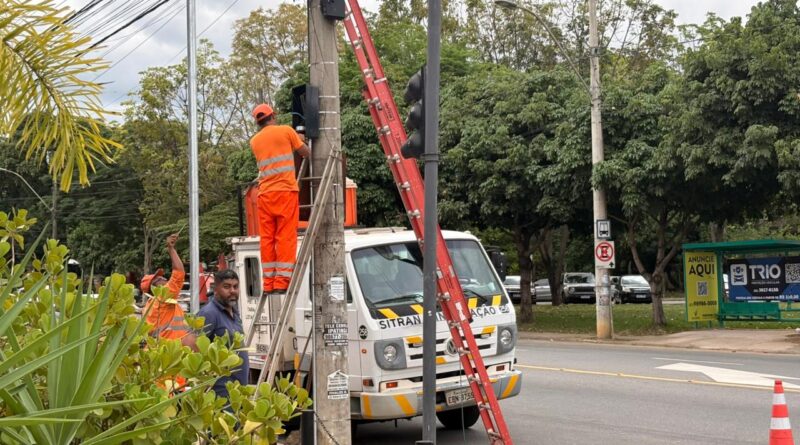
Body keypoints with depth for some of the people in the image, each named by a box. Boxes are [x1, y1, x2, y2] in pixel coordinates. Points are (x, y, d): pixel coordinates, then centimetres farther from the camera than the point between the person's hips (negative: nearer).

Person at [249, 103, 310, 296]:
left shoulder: (254, 141, 16)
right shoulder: (286, 130, 3)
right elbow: (307, 153, 10)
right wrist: (298, 140, 31)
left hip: (265, 194, 4)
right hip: (285, 191, -4)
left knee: (267, 239, 5)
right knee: (286, 237, -4)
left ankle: (268, 284, 2)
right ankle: (282, 282, -10)